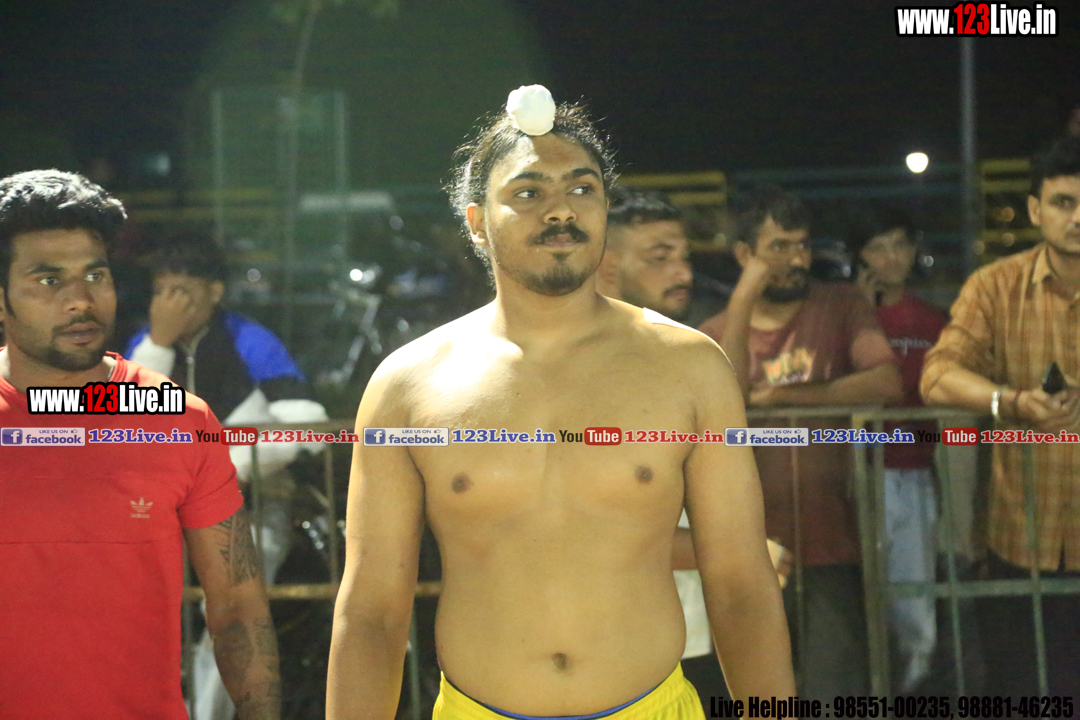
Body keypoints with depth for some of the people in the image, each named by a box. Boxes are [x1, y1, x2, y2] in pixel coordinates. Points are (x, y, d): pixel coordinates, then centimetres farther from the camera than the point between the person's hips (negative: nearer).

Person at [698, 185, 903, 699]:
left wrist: (784, 396, -14)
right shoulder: (714, 334, 7)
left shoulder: (841, 307, 3)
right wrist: (742, 302, -15)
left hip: (833, 543, -2)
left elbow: (887, 384, -13)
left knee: (836, 692, -2)